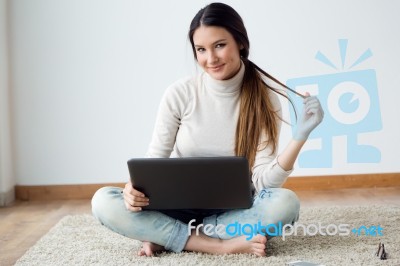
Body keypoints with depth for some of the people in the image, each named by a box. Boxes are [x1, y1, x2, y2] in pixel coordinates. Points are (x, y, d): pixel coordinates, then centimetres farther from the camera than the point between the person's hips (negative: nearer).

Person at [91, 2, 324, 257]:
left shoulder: (264, 98, -10)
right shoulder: (180, 93, -9)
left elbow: (263, 182, -14)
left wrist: (300, 137, -28)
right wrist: (135, 187, -25)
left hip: (232, 210, 0)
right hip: (179, 207, 1)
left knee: (285, 203, -32)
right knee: (103, 201, -24)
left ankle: (166, 237, -21)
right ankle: (223, 244, -25)